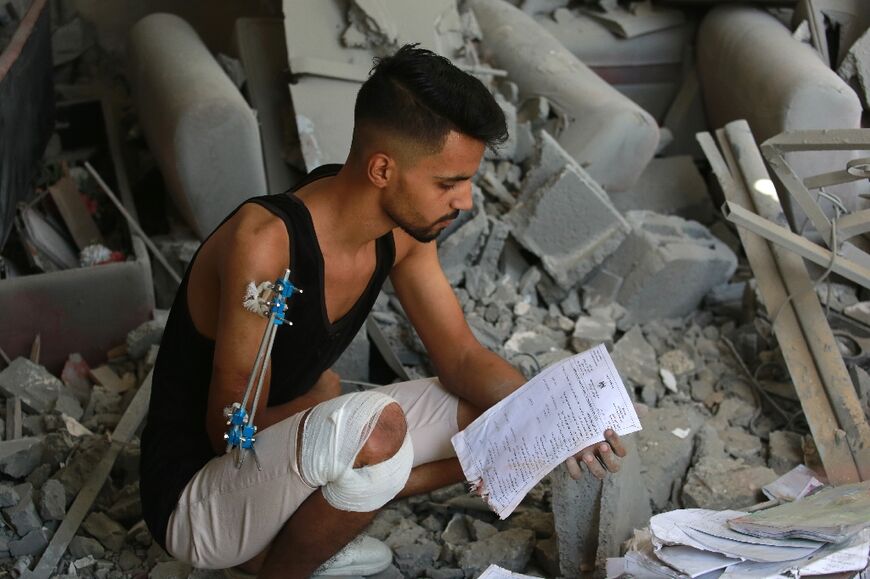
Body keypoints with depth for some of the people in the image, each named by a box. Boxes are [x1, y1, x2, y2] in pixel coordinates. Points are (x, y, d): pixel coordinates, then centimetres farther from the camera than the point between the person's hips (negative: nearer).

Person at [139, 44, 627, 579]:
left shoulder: (400, 225, -7)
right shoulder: (265, 242, -31)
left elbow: (462, 356, 0)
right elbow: (233, 429, -25)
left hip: (282, 446, 8)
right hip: (194, 493, -8)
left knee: (491, 408, 3)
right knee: (377, 425, -35)